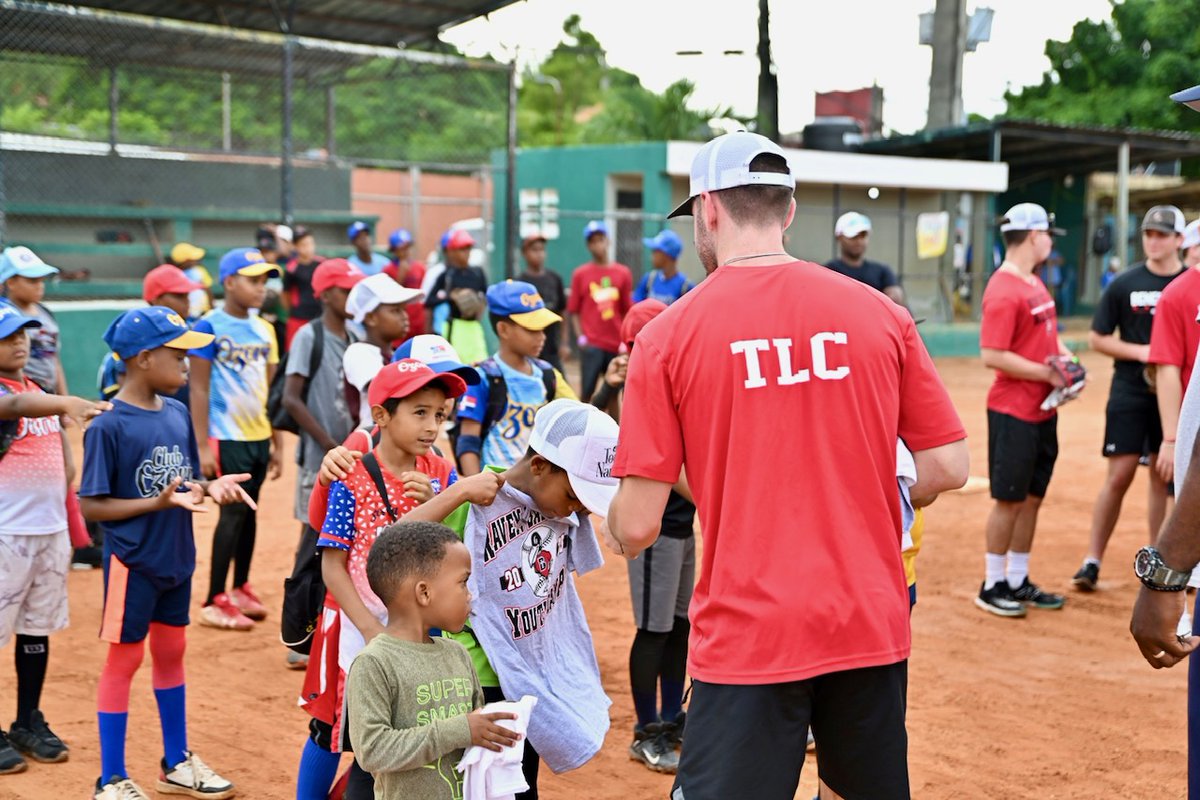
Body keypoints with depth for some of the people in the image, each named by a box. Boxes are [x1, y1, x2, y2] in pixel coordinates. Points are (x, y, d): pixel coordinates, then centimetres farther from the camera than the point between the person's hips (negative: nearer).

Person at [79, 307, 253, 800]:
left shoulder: (178, 414, 1)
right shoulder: (109, 426, -19)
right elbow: (92, 505, -18)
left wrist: (210, 487, -10)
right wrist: (159, 502, -26)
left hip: (176, 557, 7)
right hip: (132, 561, -7)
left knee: (171, 650, 17)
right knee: (125, 657, 4)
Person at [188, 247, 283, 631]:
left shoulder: (264, 330, 10)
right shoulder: (209, 326, -8)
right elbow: (199, 389, -10)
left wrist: (277, 443, 13)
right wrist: (203, 446, -14)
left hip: (259, 437, 6)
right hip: (226, 439, -6)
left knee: (249, 511, 10)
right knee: (233, 512, -8)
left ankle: (240, 589, 22)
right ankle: (214, 602, -2)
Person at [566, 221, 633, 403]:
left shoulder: (623, 273, 6)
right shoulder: (580, 274, 3)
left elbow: (628, 310, 7)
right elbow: (573, 310, 2)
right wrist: (580, 337, -8)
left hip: (616, 345, 2)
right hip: (591, 344, -2)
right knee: (586, 391, -4)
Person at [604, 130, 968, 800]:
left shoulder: (668, 335, -7)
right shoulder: (880, 314, 0)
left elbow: (638, 526, -8)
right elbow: (949, 467, 2)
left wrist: (614, 527, 16)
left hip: (747, 638, -3)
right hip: (872, 628, 3)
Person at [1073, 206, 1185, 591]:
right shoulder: (1125, 284, 0)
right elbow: (1096, 338, 2)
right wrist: (1139, 351, -12)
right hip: (1130, 392, -1)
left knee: (1163, 477, 8)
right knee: (1119, 476, -4)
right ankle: (1092, 560, 5)